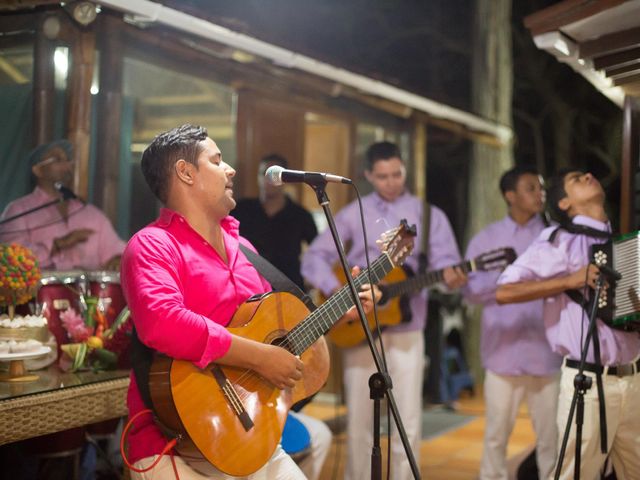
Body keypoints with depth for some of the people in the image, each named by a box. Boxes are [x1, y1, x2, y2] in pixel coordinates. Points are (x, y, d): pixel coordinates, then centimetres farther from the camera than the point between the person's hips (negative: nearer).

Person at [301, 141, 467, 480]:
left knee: (408, 420, 1)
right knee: (359, 417, 6)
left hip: (406, 331, 0)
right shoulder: (353, 215, 4)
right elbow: (314, 257, -1)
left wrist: (451, 276, -28)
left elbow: (445, 258, -4)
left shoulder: (428, 215, 5)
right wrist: (337, 291, -17)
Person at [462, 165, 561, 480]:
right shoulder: (487, 238, 6)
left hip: (547, 351, 0)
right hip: (504, 351, 0)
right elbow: (471, 291, 1)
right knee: (496, 433, 7)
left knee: (551, 434, 5)